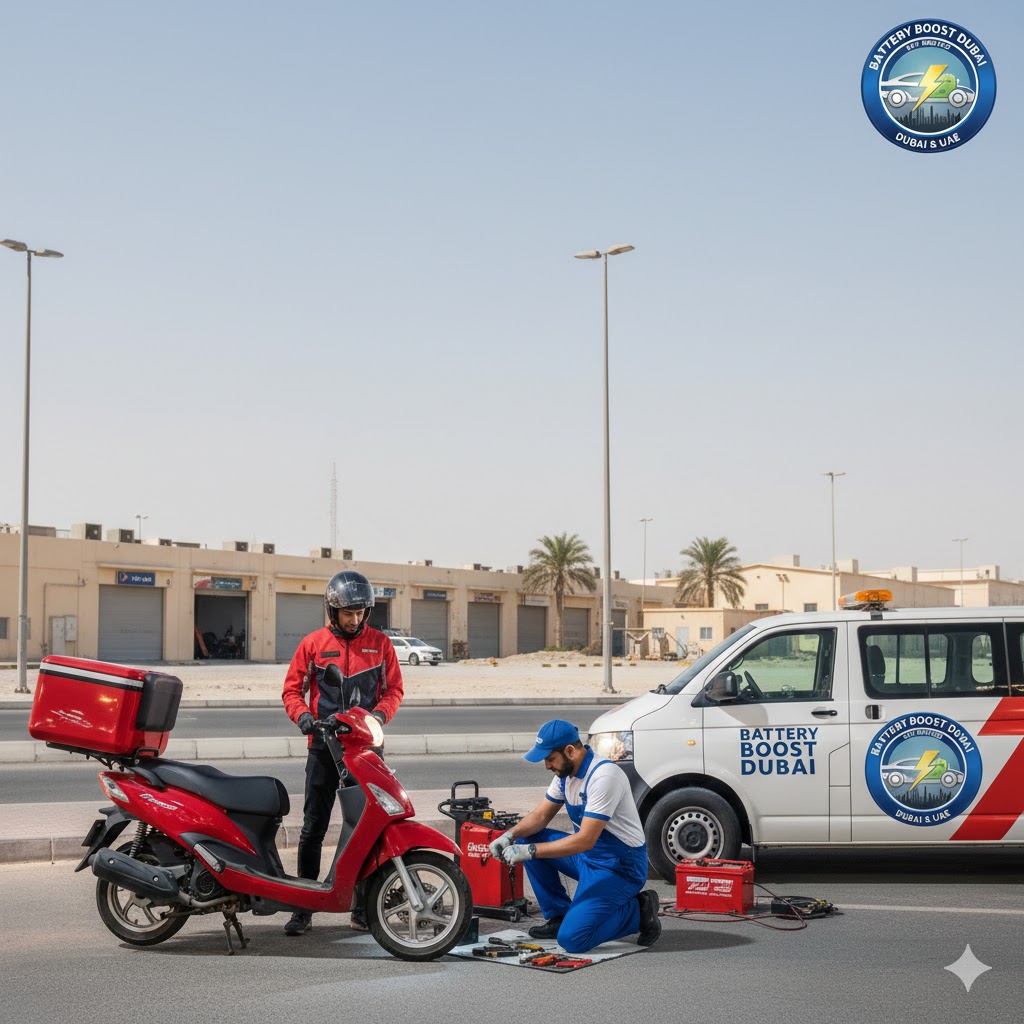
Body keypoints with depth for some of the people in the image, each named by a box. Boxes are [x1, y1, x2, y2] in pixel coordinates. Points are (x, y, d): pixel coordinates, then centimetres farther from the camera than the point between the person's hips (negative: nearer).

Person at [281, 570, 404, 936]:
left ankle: (362, 908, 11)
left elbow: (393, 689, 8)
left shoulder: (380, 643, 5)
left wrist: (379, 714, -12)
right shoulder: (314, 643, 3)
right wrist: (301, 714, -14)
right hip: (323, 746, 0)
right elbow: (292, 688, 6)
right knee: (313, 828, 2)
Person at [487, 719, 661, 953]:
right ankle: (558, 916, 9)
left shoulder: (604, 776, -26)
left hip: (619, 866, -9)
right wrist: (510, 835, -9)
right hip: (587, 855, 9)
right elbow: (541, 815, 11)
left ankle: (637, 912, 2)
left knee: (572, 939, -20)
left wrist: (530, 851, -30)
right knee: (526, 840, 0)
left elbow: (585, 840, -30)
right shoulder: (566, 772, 3)